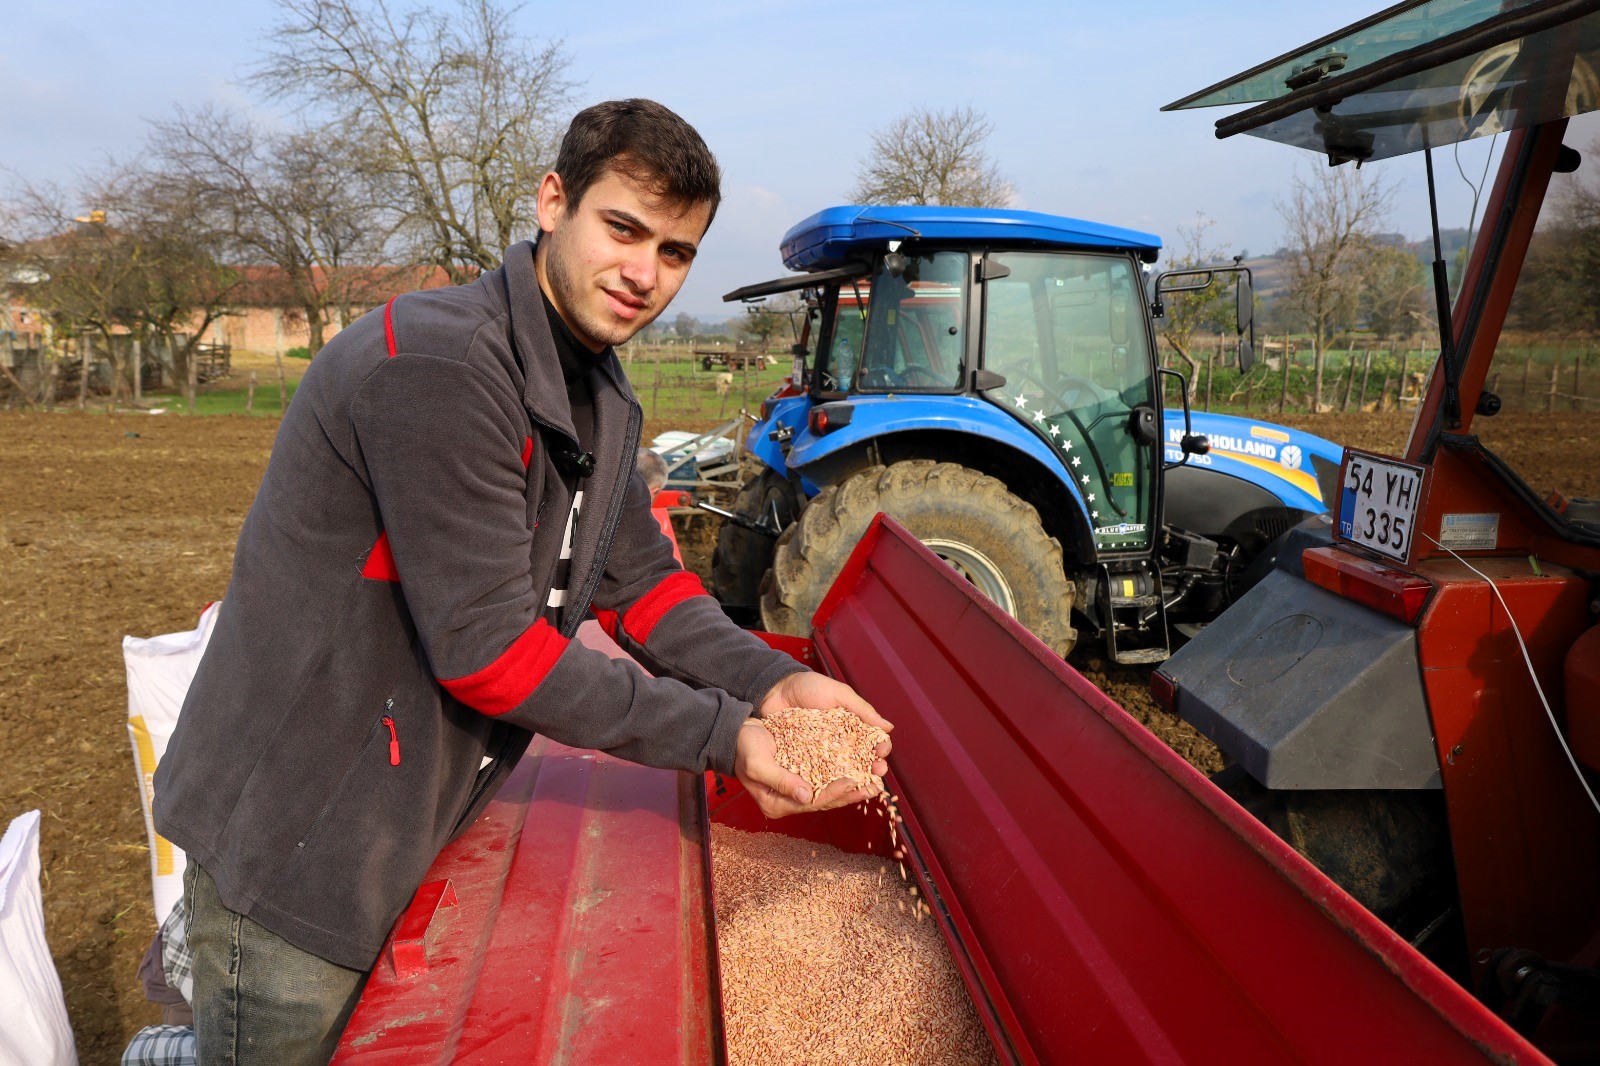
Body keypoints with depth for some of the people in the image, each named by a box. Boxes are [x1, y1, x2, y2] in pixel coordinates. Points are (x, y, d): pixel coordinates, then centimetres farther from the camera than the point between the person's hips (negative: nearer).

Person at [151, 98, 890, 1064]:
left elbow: (642, 579, 6)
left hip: (414, 826, 8)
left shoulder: (600, 396, 5)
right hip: (296, 843, -8)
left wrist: (769, 680, -11)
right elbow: (488, 649, -26)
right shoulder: (437, 364, -26)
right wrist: (720, 734, -21)